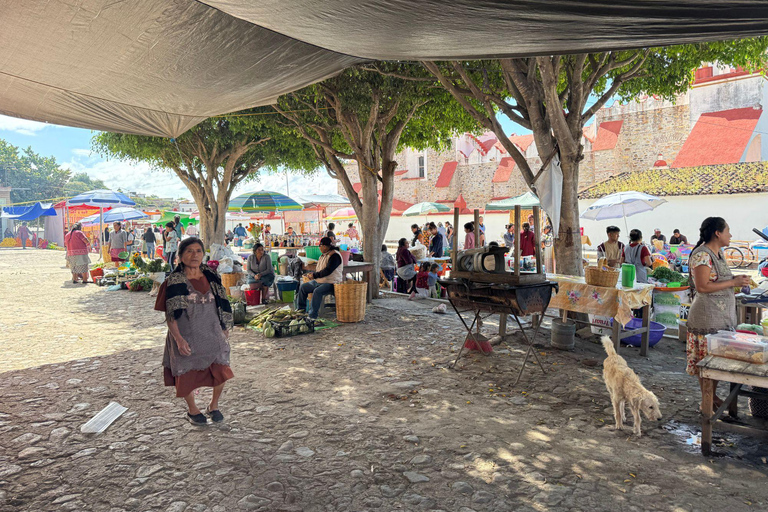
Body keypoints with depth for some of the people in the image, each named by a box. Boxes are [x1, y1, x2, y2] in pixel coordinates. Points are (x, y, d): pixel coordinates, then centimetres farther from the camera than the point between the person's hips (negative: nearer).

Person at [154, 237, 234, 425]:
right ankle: (192, 410, 36)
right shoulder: (174, 281, -9)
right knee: (187, 376, 8)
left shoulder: (211, 277, 3)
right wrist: (179, 339, -20)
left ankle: (214, 405, 22)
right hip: (186, 337, -3)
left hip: (211, 334, 3)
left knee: (221, 371, -6)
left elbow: (221, 307, 11)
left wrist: (225, 330, 10)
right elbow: (170, 315, -11)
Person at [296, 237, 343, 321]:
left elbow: (328, 271, -24)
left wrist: (315, 275, -16)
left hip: (331, 283, -10)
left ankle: (312, 316, -31)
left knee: (317, 291, -35)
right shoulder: (323, 255, 15)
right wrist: (313, 274, 6)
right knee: (303, 287, 10)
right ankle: (300, 310, 18)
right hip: (319, 281, 10)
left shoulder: (334, 255, -16)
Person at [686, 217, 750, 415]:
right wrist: (733, 282, -19)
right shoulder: (702, 255, -18)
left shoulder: (719, 253, 13)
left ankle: (713, 396, 28)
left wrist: (737, 280, 8)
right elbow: (702, 287, -24)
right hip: (707, 316, -10)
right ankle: (705, 403, 9)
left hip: (723, 316, 10)